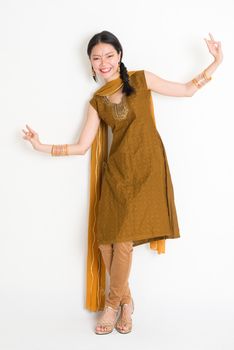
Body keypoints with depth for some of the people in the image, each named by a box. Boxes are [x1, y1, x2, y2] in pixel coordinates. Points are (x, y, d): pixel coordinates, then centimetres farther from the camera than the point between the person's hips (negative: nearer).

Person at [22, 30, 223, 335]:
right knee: (106, 241, -1)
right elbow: (82, 147, 9)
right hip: (116, 170, 3)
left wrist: (216, 64, -1)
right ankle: (126, 301, 23)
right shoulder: (97, 101, 11)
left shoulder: (141, 79, 5)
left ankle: (113, 303, 14)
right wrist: (41, 146, 4)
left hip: (146, 168, -3)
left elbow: (187, 90, 9)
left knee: (122, 239, -9)